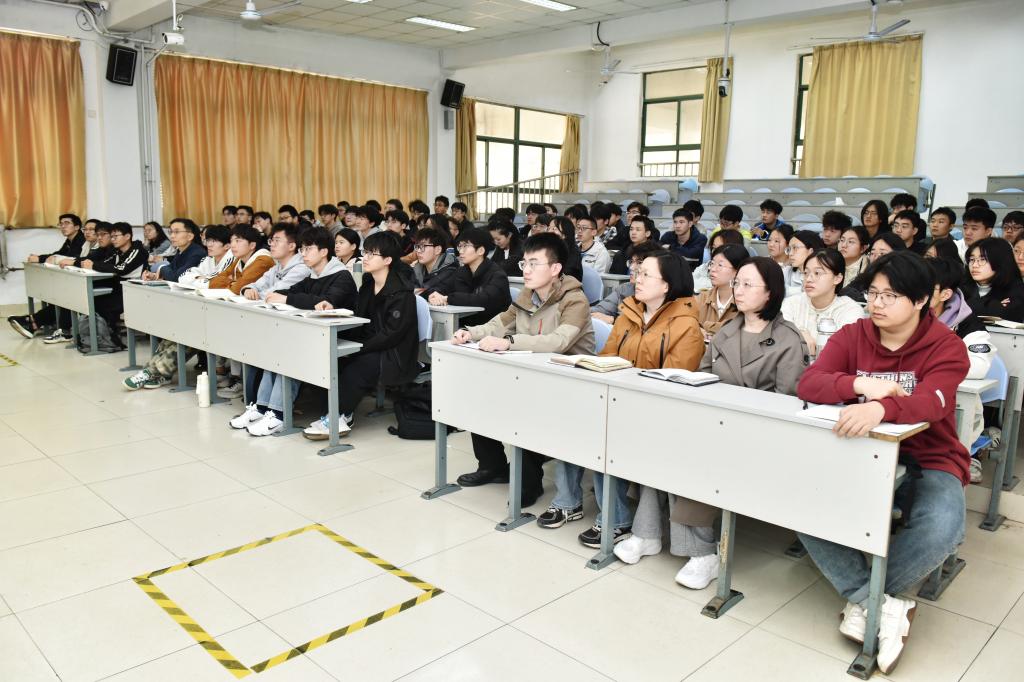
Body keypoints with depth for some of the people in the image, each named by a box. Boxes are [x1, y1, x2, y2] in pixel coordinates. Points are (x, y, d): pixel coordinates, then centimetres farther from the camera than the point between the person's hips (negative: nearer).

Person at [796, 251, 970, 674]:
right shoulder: (851, 336, 1)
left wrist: (880, 408, -50)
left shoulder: (946, 347, -7)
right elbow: (808, 384, -14)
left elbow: (931, 402, -28)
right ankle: (884, 604, -17)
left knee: (942, 529, -33)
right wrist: (861, 384, -33)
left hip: (928, 462, -2)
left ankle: (863, 599, -7)